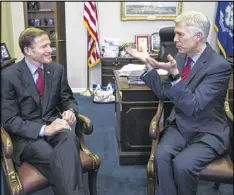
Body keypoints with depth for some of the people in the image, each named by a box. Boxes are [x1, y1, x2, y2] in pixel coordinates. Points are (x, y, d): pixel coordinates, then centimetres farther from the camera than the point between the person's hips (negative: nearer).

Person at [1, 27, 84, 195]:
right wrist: (43, 129, -23)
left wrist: (70, 110, -10)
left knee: (69, 139, -34)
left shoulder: (57, 69, 5)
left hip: (53, 124, 3)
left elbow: (68, 99, 16)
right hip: (26, 134, -3)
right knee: (59, 161, -33)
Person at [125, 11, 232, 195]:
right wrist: (148, 63, -5)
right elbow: (164, 93, 6)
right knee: (162, 155, -23)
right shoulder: (181, 57, 2)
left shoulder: (219, 66, -20)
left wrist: (174, 75, -38)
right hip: (180, 125, 5)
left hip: (208, 132, -5)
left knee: (182, 164, -27)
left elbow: (192, 106, -25)